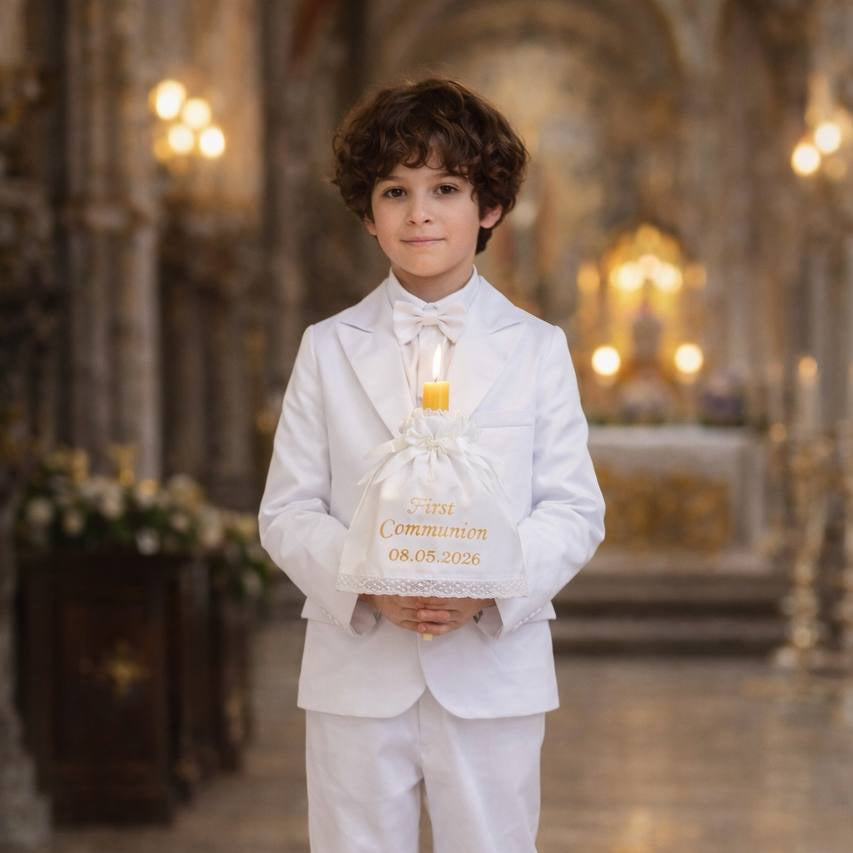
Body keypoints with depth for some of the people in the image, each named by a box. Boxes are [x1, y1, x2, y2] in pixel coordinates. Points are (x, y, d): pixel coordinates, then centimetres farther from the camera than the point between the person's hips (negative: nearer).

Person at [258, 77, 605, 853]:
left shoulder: (537, 349, 5)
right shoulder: (328, 350, 6)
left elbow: (575, 509, 1)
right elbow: (288, 512, 3)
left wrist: (491, 587, -17)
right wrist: (368, 585, -16)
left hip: (493, 668, 0)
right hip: (357, 672, 0)